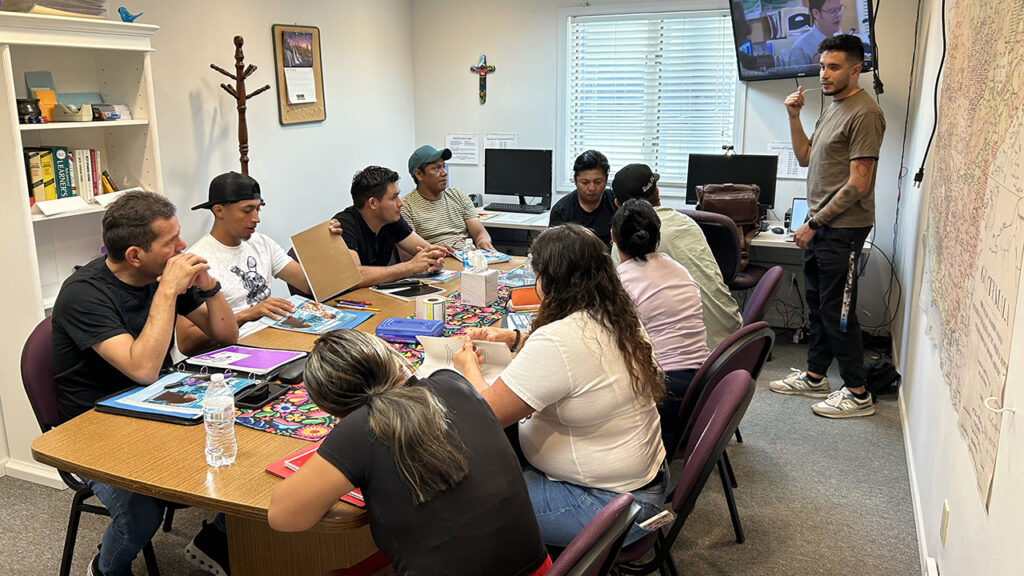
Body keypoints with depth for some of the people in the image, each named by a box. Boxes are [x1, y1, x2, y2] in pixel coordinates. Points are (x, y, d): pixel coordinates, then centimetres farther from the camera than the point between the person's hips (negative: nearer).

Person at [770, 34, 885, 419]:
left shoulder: (864, 113, -15)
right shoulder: (833, 108, 15)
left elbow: (858, 185, -19)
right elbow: (805, 157, 19)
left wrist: (814, 223, -15)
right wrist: (794, 116, 7)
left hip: (843, 229, -9)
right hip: (820, 226, 9)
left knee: (837, 311, -4)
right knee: (817, 305, 15)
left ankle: (858, 394, 7)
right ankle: (815, 377, 28)